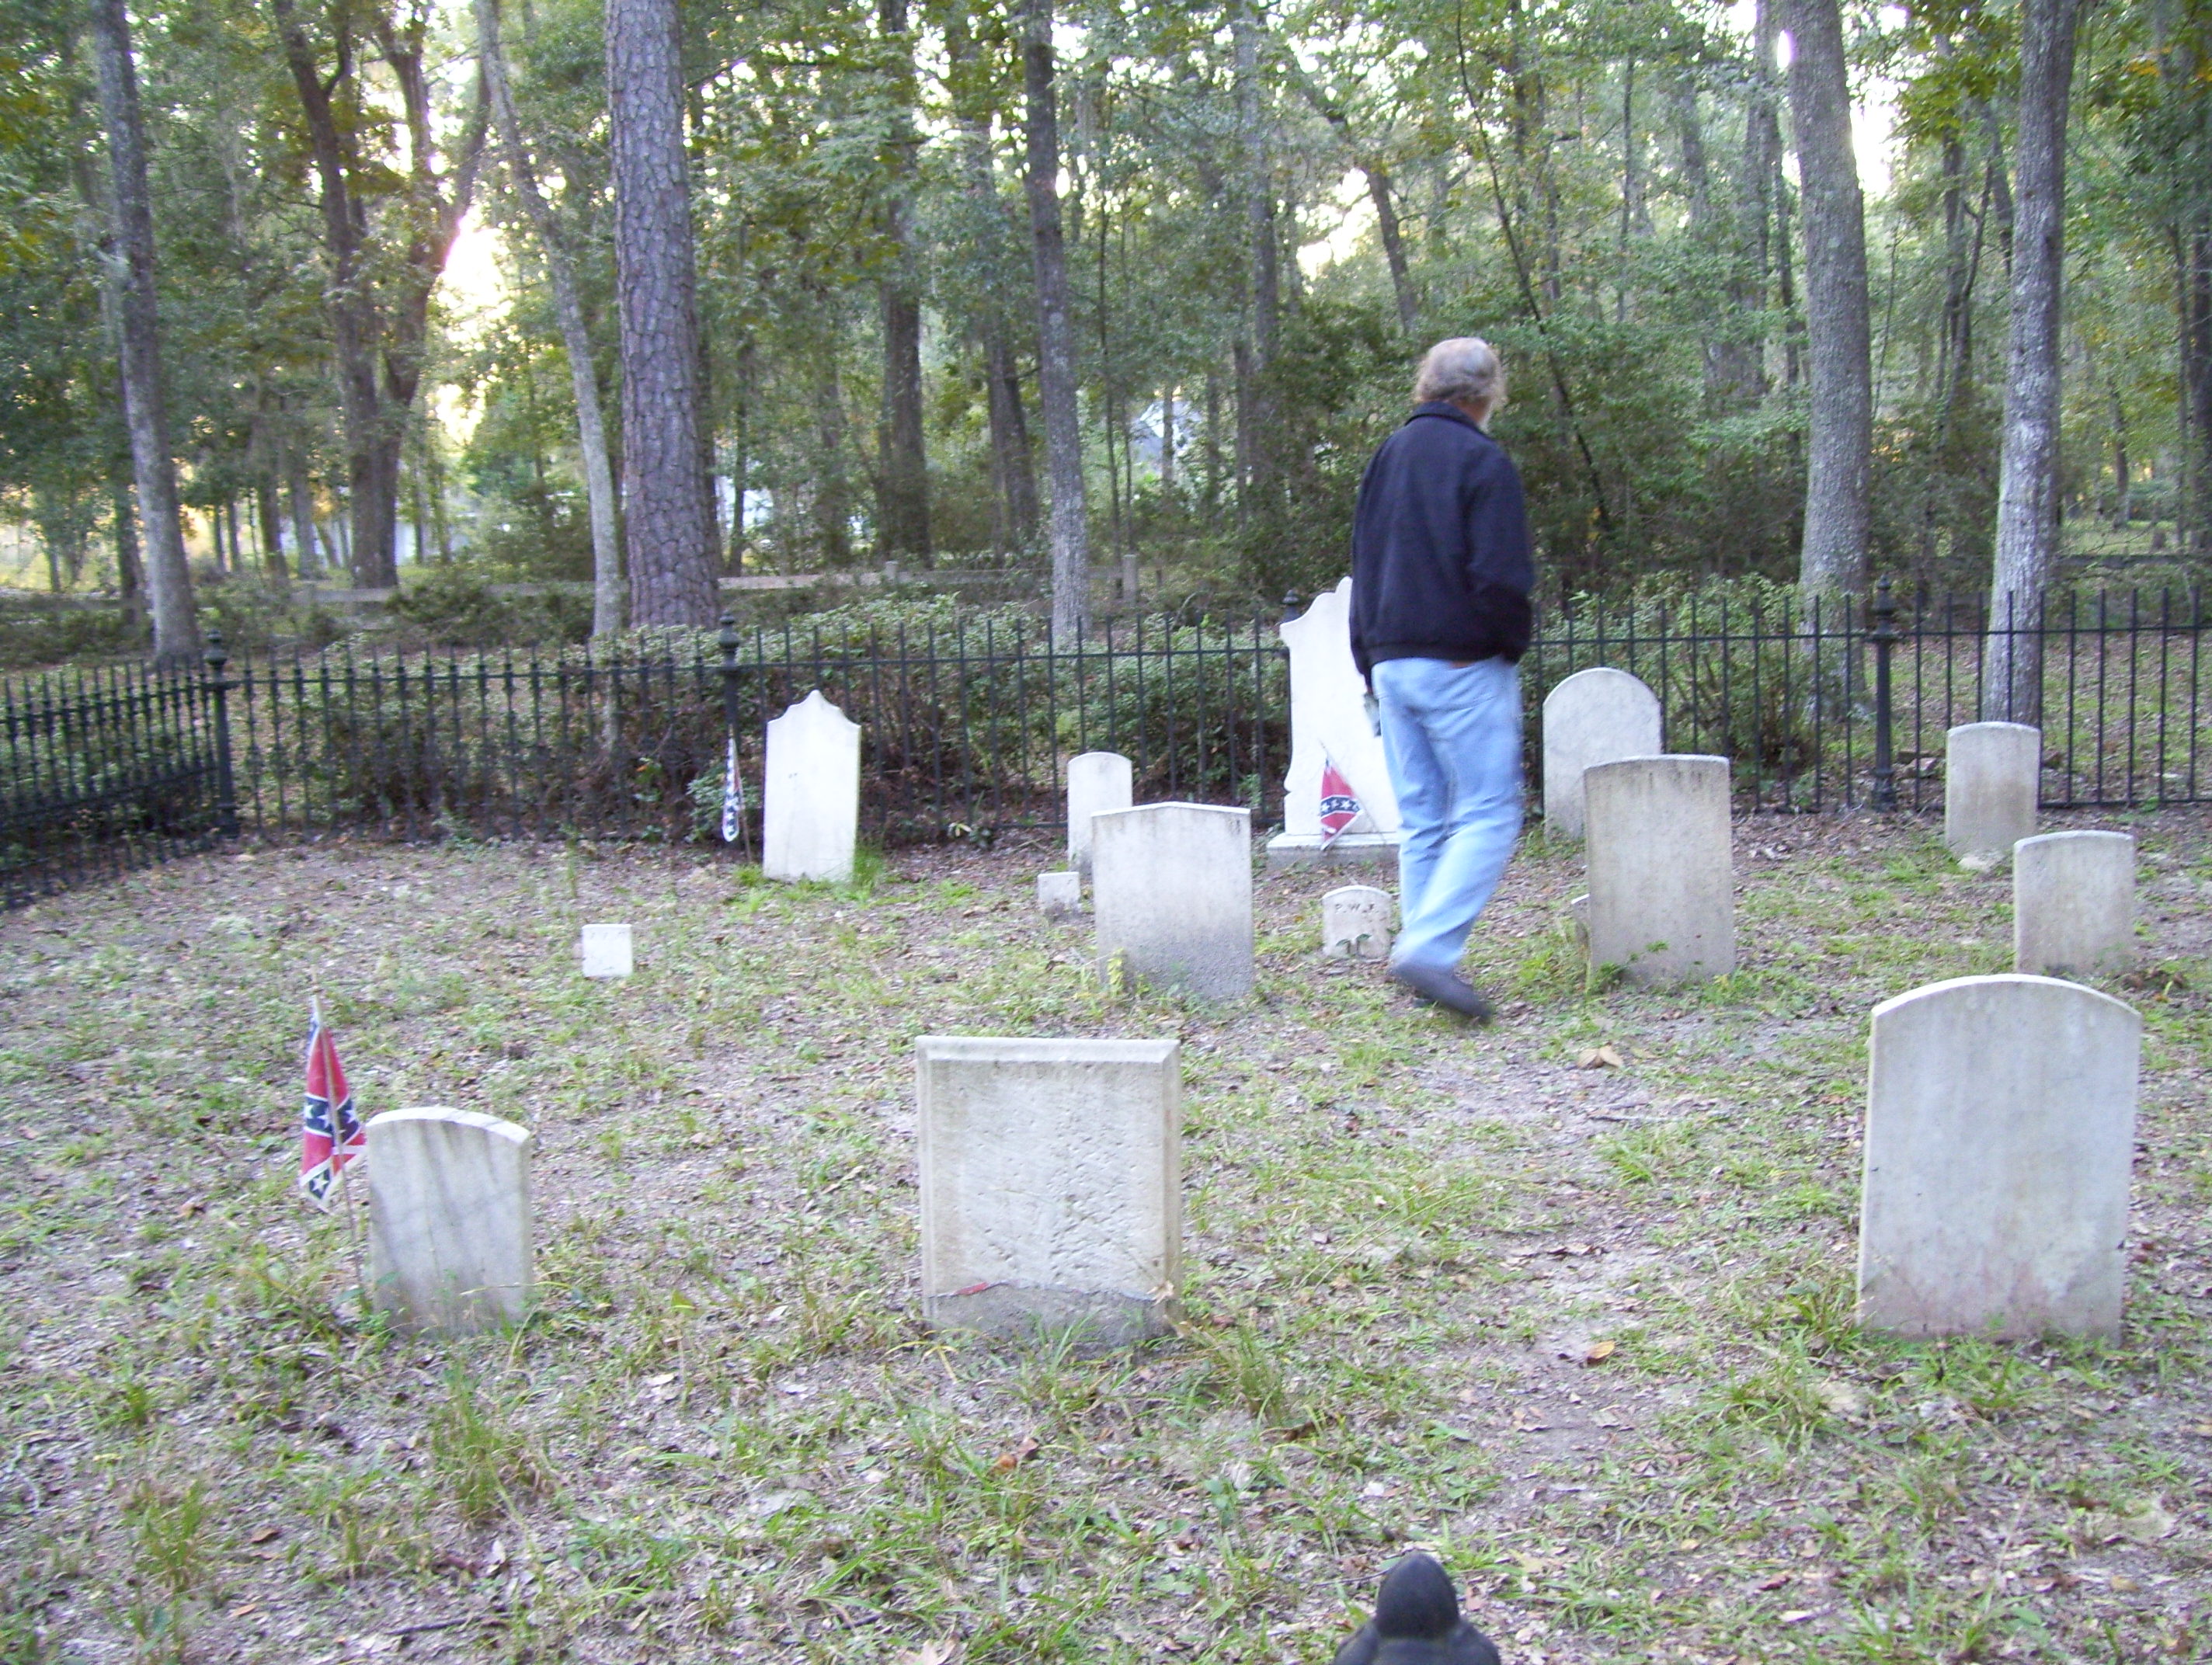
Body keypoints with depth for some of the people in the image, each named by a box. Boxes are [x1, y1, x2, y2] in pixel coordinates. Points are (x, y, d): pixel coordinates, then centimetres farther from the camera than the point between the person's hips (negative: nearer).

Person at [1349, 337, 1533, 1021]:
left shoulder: (1388, 456, 14)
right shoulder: (1483, 462, -8)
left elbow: (1363, 568, 17)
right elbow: (1500, 577, -17)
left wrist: (1371, 664, 20)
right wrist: (1513, 644, 1)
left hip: (1393, 663, 7)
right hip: (1463, 664, -7)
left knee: (1421, 822, 11)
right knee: (1488, 817, -5)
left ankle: (1423, 950, 12)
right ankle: (1429, 947, -18)